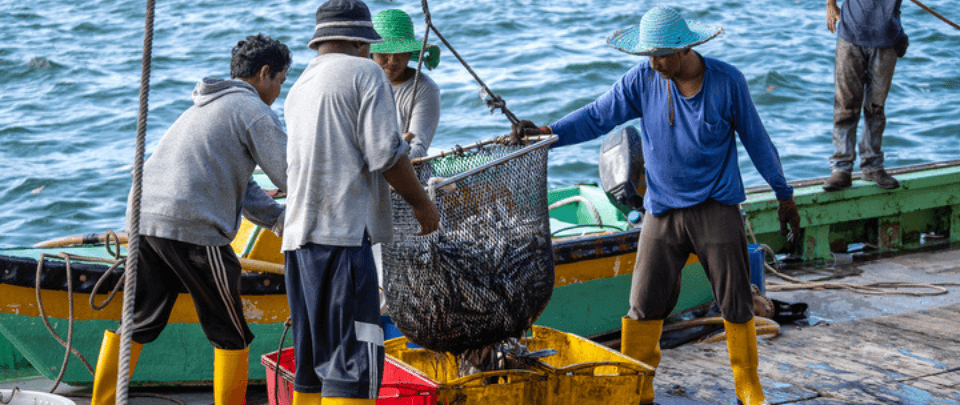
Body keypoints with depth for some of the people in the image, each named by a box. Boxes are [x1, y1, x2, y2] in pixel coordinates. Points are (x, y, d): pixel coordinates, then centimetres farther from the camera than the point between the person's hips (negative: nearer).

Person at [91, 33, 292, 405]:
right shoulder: (254, 111, 0)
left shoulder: (204, 107, 28)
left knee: (135, 322, 16)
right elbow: (291, 175, -3)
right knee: (230, 334, 6)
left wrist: (278, 219, 19)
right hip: (193, 229, -8)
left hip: (144, 217, 8)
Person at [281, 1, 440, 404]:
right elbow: (386, 155, -9)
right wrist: (422, 203, 5)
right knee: (354, 356, -10)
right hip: (342, 233, -8)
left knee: (311, 360, 12)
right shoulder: (365, 73, 0)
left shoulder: (297, 91, 23)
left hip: (298, 235, 8)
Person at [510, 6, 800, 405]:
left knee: (736, 304, 3)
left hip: (716, 208, -1)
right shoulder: (643, 80, -5)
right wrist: (547, 132, -18)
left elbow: (756, 138, 3)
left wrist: (784, 193, 11)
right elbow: (598, 116, -3)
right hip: (662, 210, 2)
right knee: (644, 305, -1)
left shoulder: (727, 82, -8)